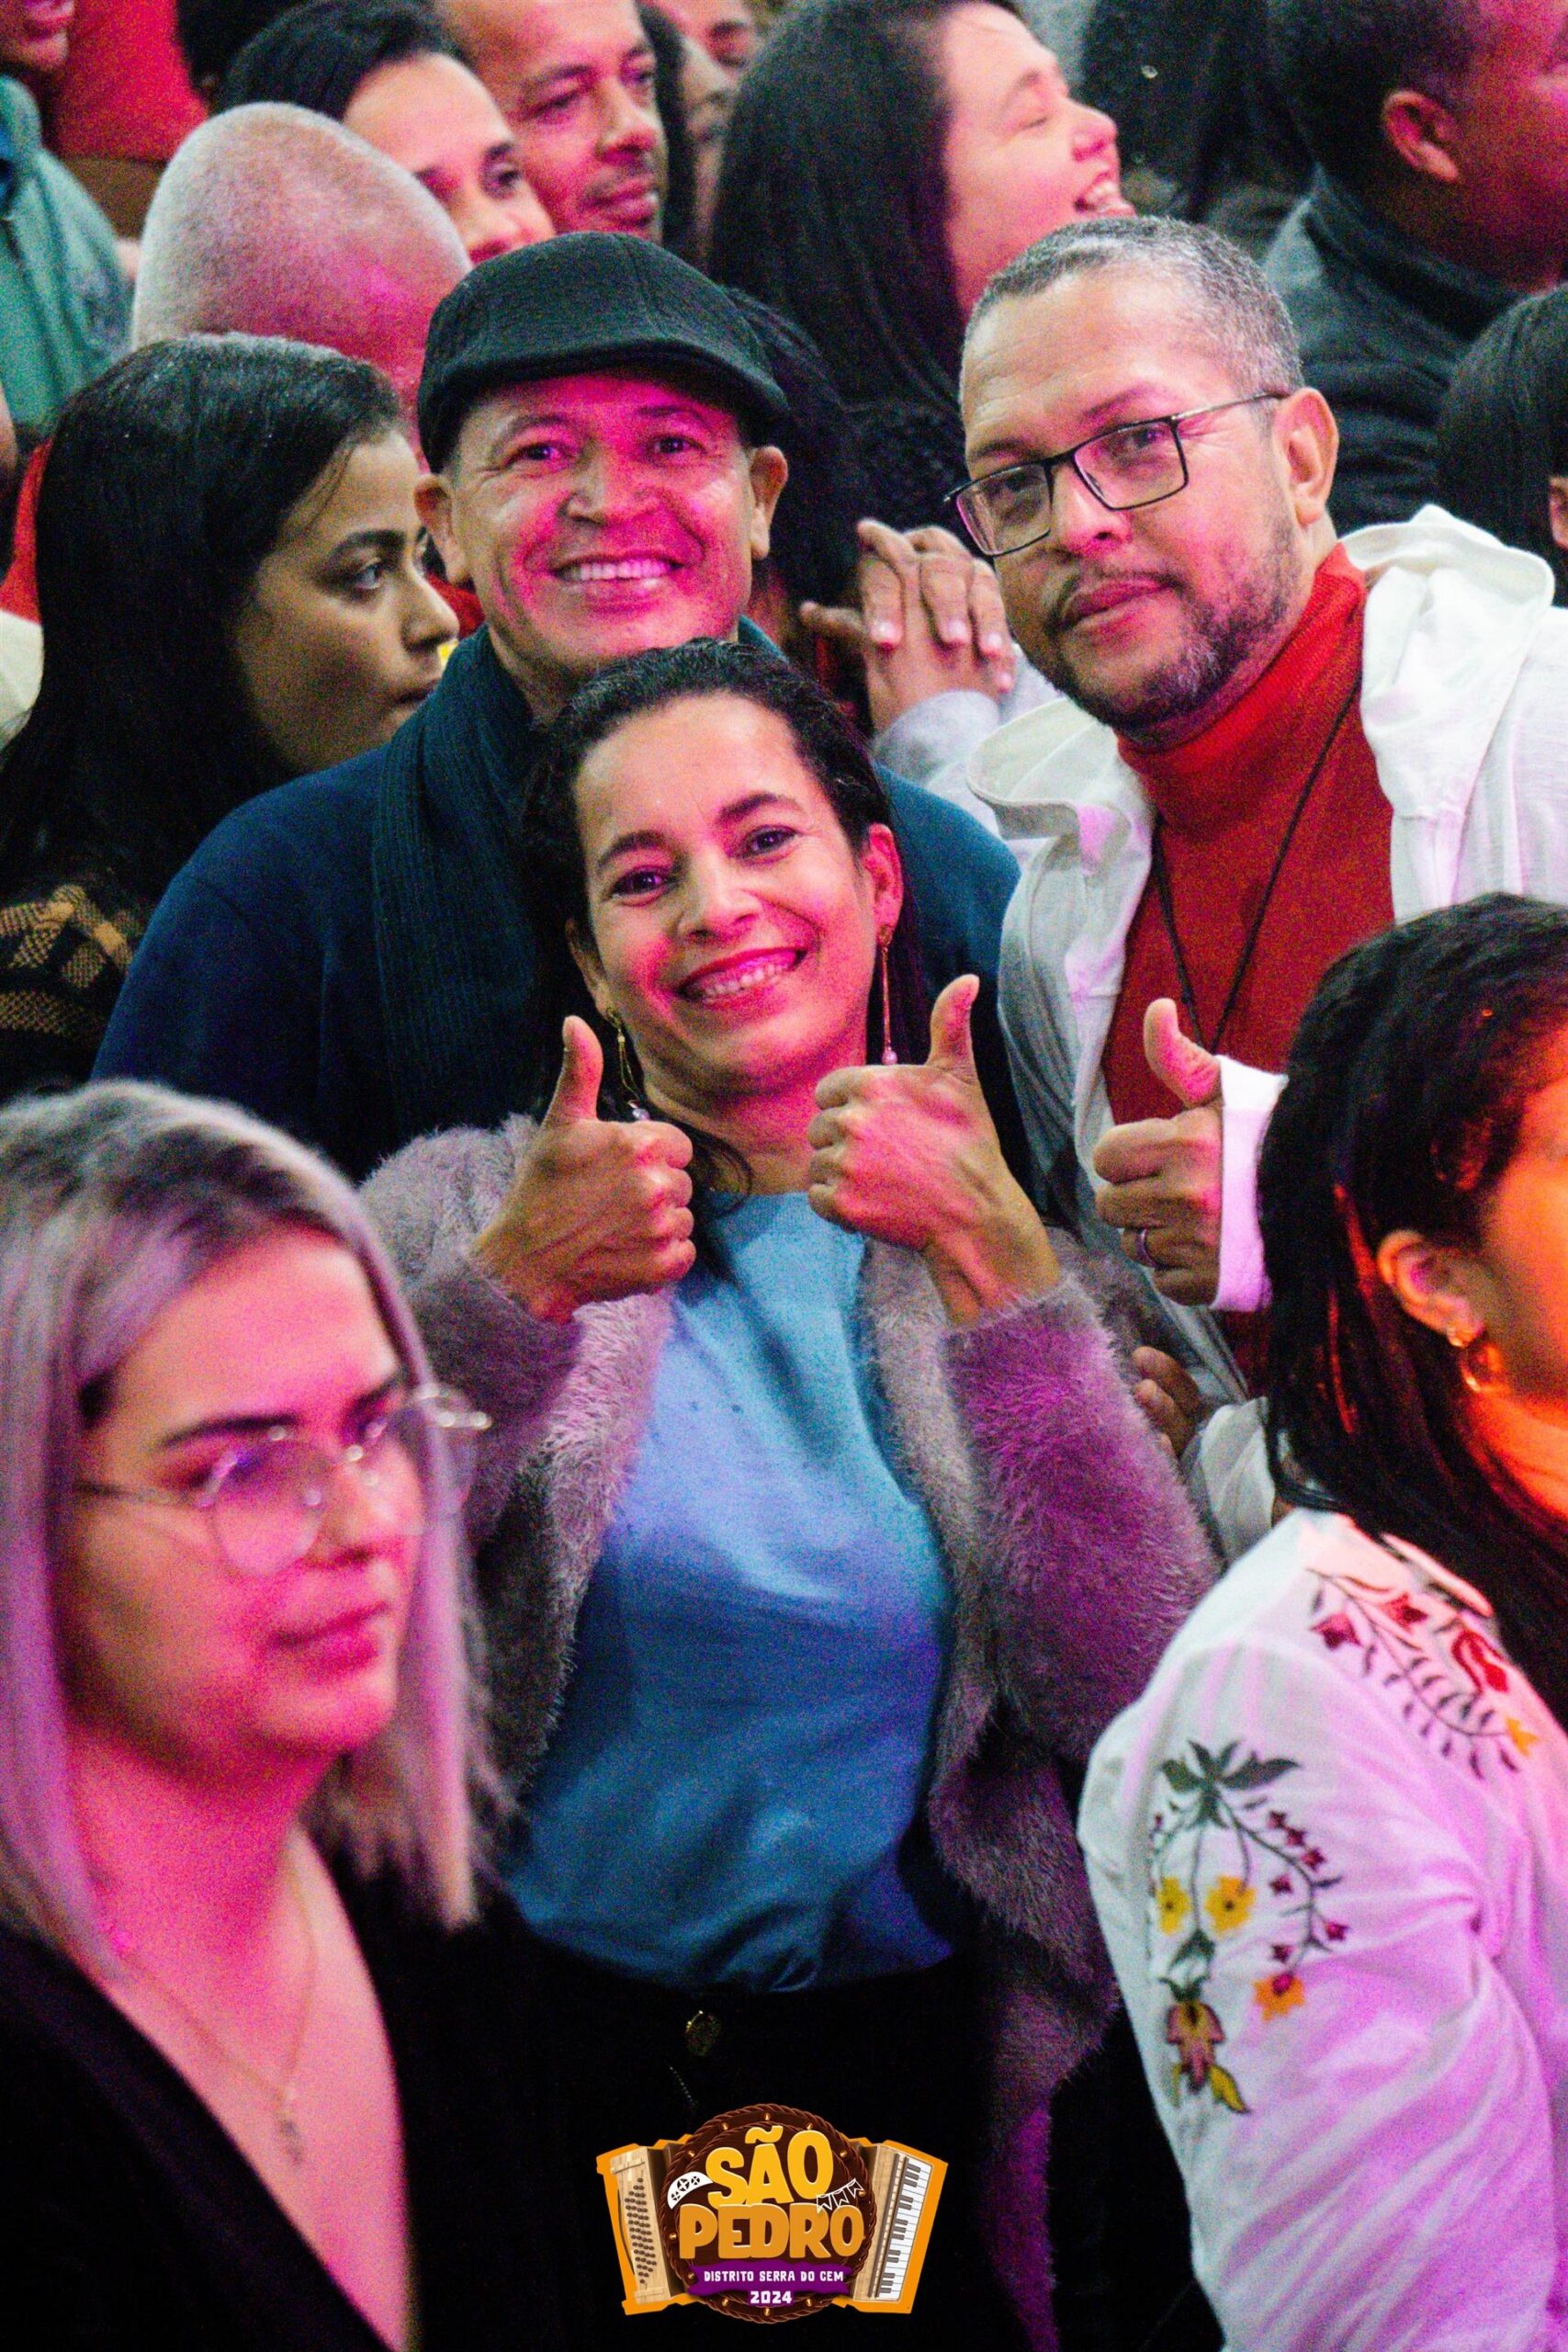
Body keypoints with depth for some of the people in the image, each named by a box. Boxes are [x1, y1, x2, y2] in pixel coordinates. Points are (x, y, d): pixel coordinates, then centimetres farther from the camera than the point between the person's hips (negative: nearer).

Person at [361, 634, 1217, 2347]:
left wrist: (991, 1261, -19)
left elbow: (1132, 1689, -11)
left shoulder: (1016, 1253, 4)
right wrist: (513, 1288, -23)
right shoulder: (460, 1216, 3)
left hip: (914, 2071, 1)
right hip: (554, 2062, -1)